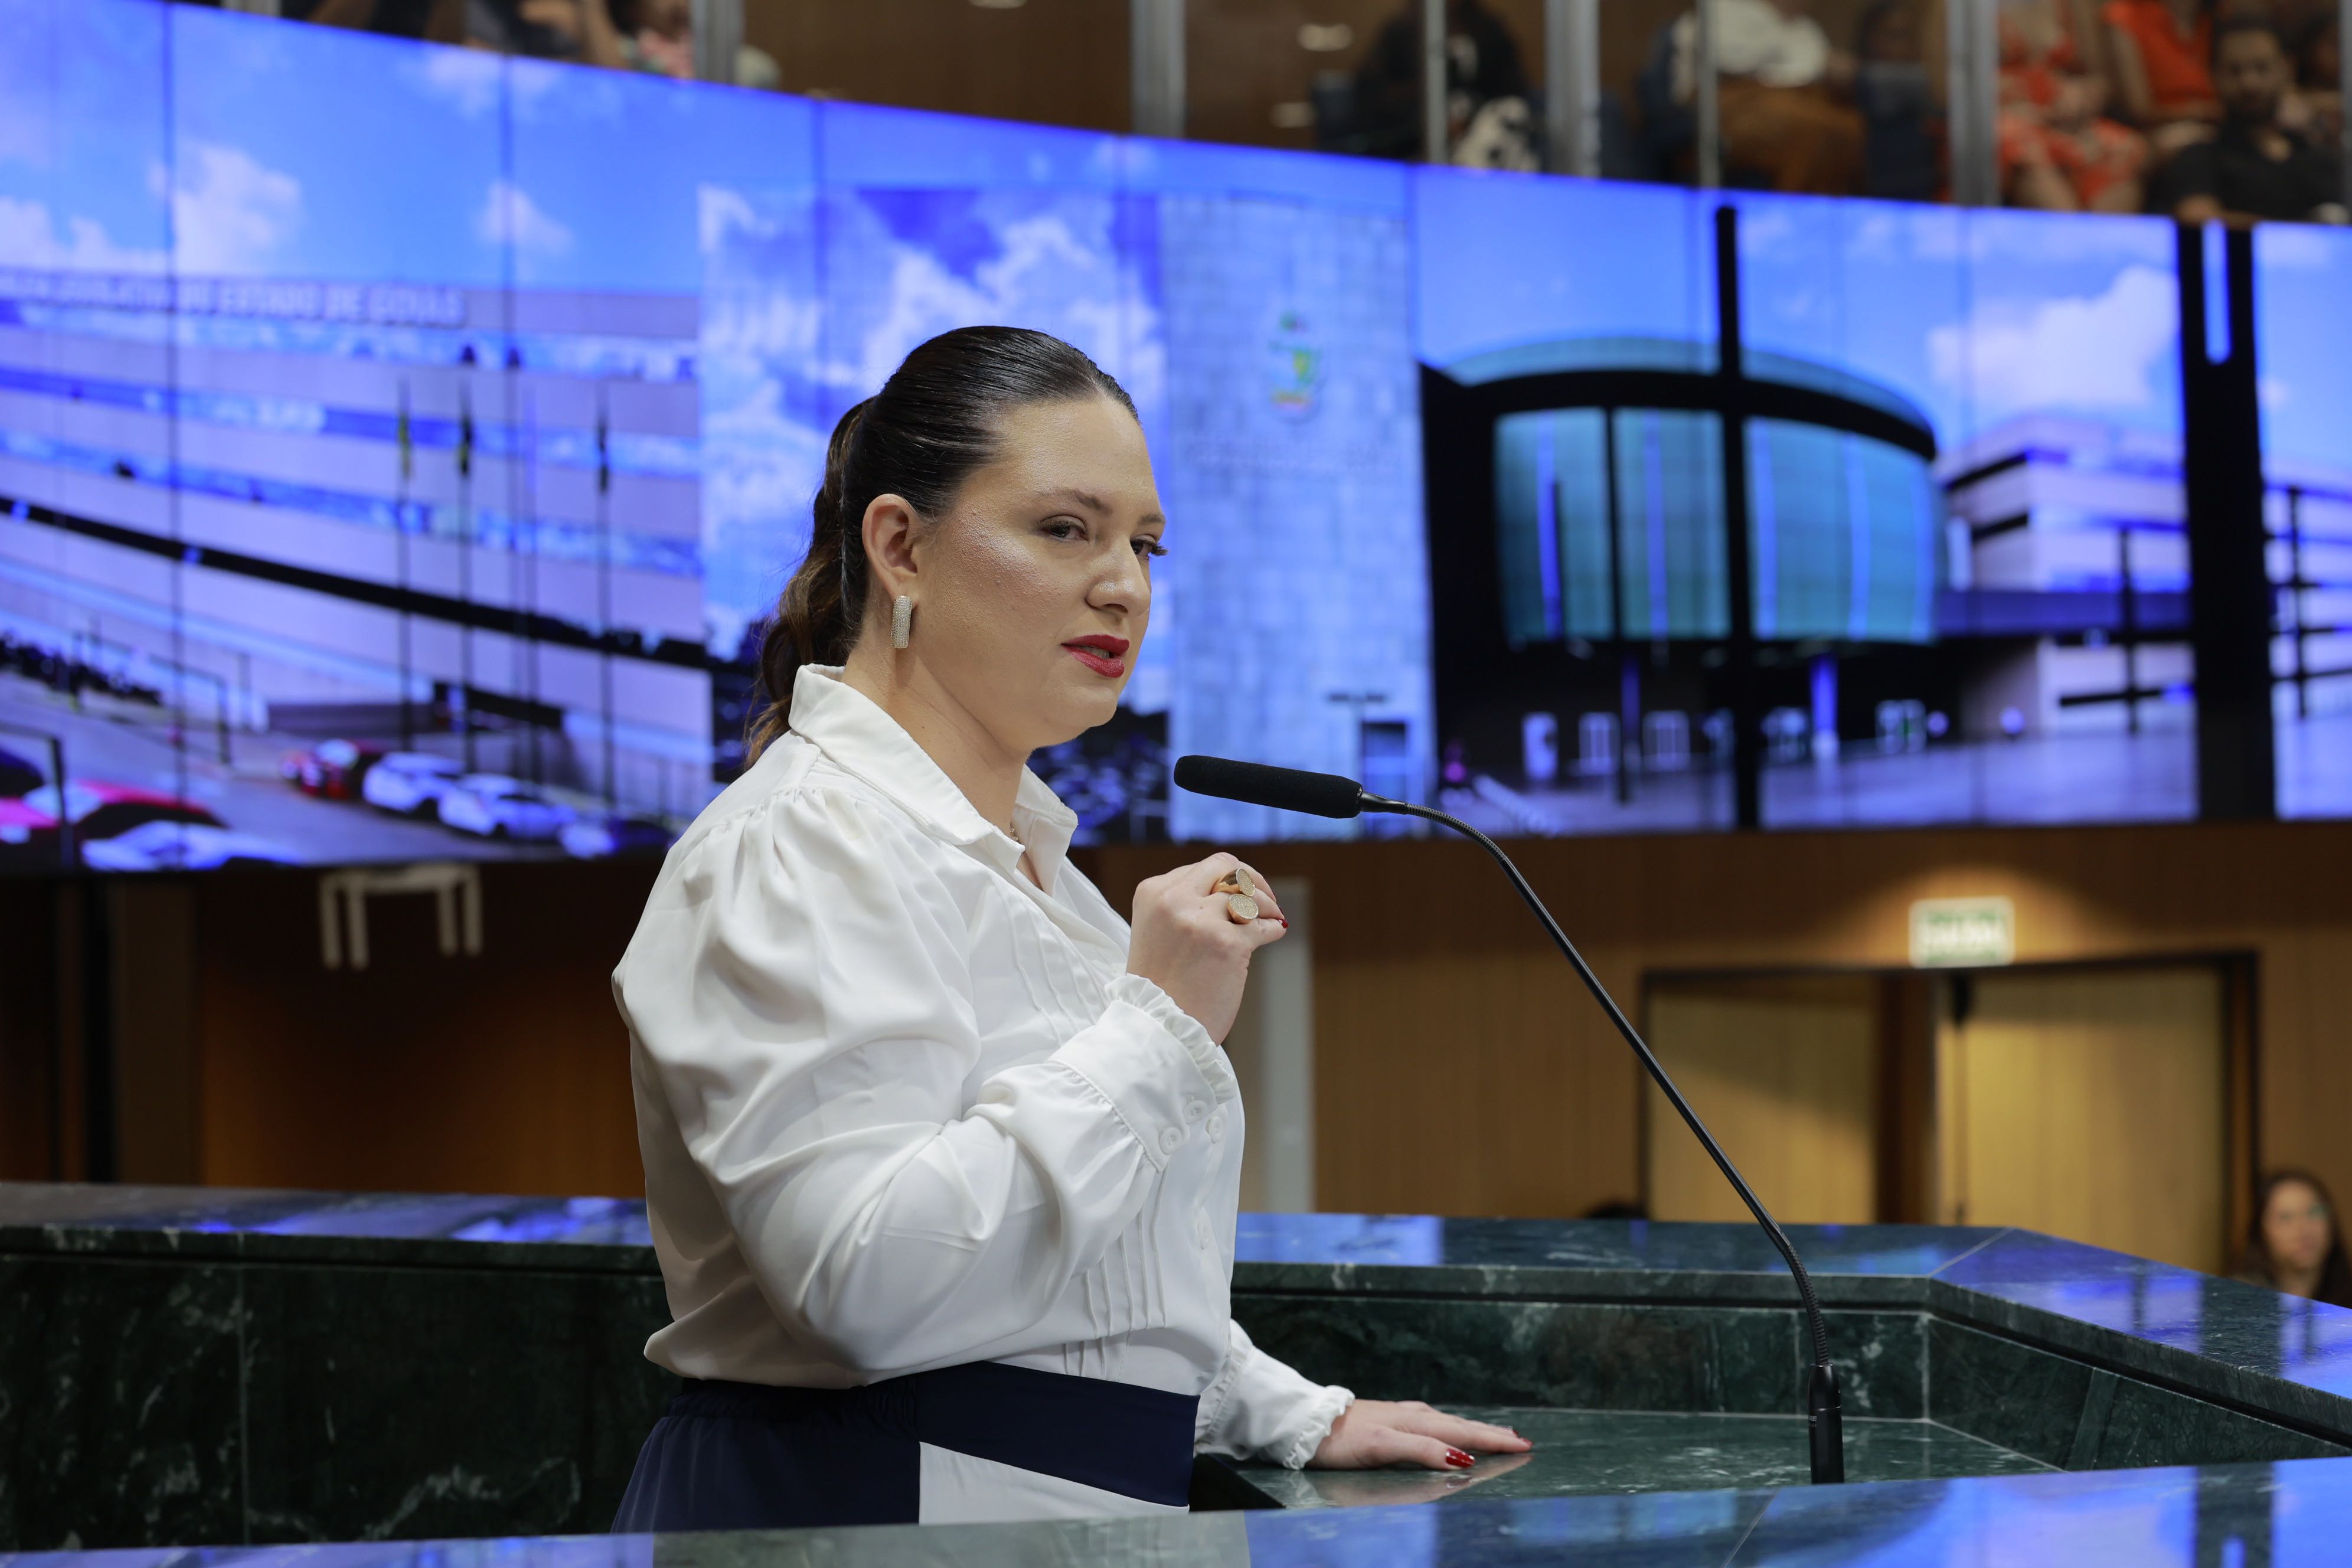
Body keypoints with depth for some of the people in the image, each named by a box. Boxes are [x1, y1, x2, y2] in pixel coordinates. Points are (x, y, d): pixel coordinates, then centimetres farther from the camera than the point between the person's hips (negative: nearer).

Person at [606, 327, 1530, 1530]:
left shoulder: (1020, 842, 16)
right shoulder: (812, 847, -14)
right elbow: (867, 1280, -27)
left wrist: (1297, 1417, 20)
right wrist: (1159, 1019, -21)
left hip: (1051, 1517, 9)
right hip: (858, 1509, -9)